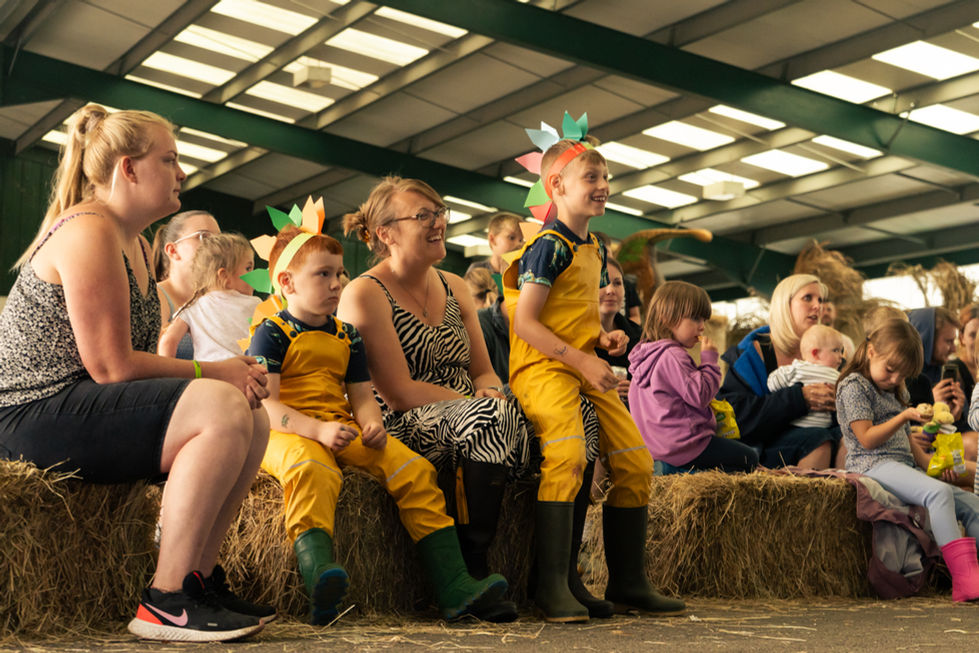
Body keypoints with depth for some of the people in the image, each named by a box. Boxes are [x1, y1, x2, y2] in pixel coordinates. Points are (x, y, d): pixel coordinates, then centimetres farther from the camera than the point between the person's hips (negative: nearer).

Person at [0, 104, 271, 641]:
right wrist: (215, 372, -12)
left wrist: (230, 372, -5)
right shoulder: (88, 232, -14)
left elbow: (142, 359, 11)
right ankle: (165, 604, -20)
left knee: (254, 420, 2)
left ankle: (197, 577, 9)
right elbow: (112, 366, -20)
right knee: (224, 409, -26)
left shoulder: (137, 246, 18)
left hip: (84, 408, 10)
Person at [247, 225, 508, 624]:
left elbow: (362, 398, 18)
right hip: (288, 434, -6)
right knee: (312, 470, -41)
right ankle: (319, 578, -59)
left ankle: (454, 589, -21)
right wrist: (318, 430, -26)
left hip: (343, 432, 6)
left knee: (413, 468, -15)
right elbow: (265, 406, -11)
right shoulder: (272, 334, 0)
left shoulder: (346, 337, 21)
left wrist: (372, 425, -7)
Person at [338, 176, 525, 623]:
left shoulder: (454, 288, 17)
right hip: (402, 430, -7)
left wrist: (489, 391, -9)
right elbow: (399, 393, -13)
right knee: (489, 417, -36)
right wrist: (480, 403, -17)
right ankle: (474, 575, -28)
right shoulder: (364, 294, -6)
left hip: (467, 419, 7)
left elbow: (484, 371, 15)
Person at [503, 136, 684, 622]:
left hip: (585, 371, 9)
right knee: (567, 455, -31)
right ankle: (552, 586, -24)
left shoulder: (596, 249, 18)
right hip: (542, 367, -9)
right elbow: (524, 322, -15)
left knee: (636, 462, 2)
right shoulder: (548, 245, -9)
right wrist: (581, 359, -19)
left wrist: (604, 337, 8)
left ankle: (627, 582, 14)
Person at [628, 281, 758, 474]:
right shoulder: (673, 357, -20)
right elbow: (699, 396, -23)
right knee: (749, 459, -1)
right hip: (682, 443, -10)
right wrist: (709, 360, -13)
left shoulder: (647, 354, 12)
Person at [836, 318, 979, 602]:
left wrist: (928, 462, 13)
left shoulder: (897, 393, 25)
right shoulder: (854, 386, -3)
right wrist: (903, 417, -18)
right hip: (873, 466, -9)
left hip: (904, 467, 9)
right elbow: (867, 439, -11)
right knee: (939, 492, -33)